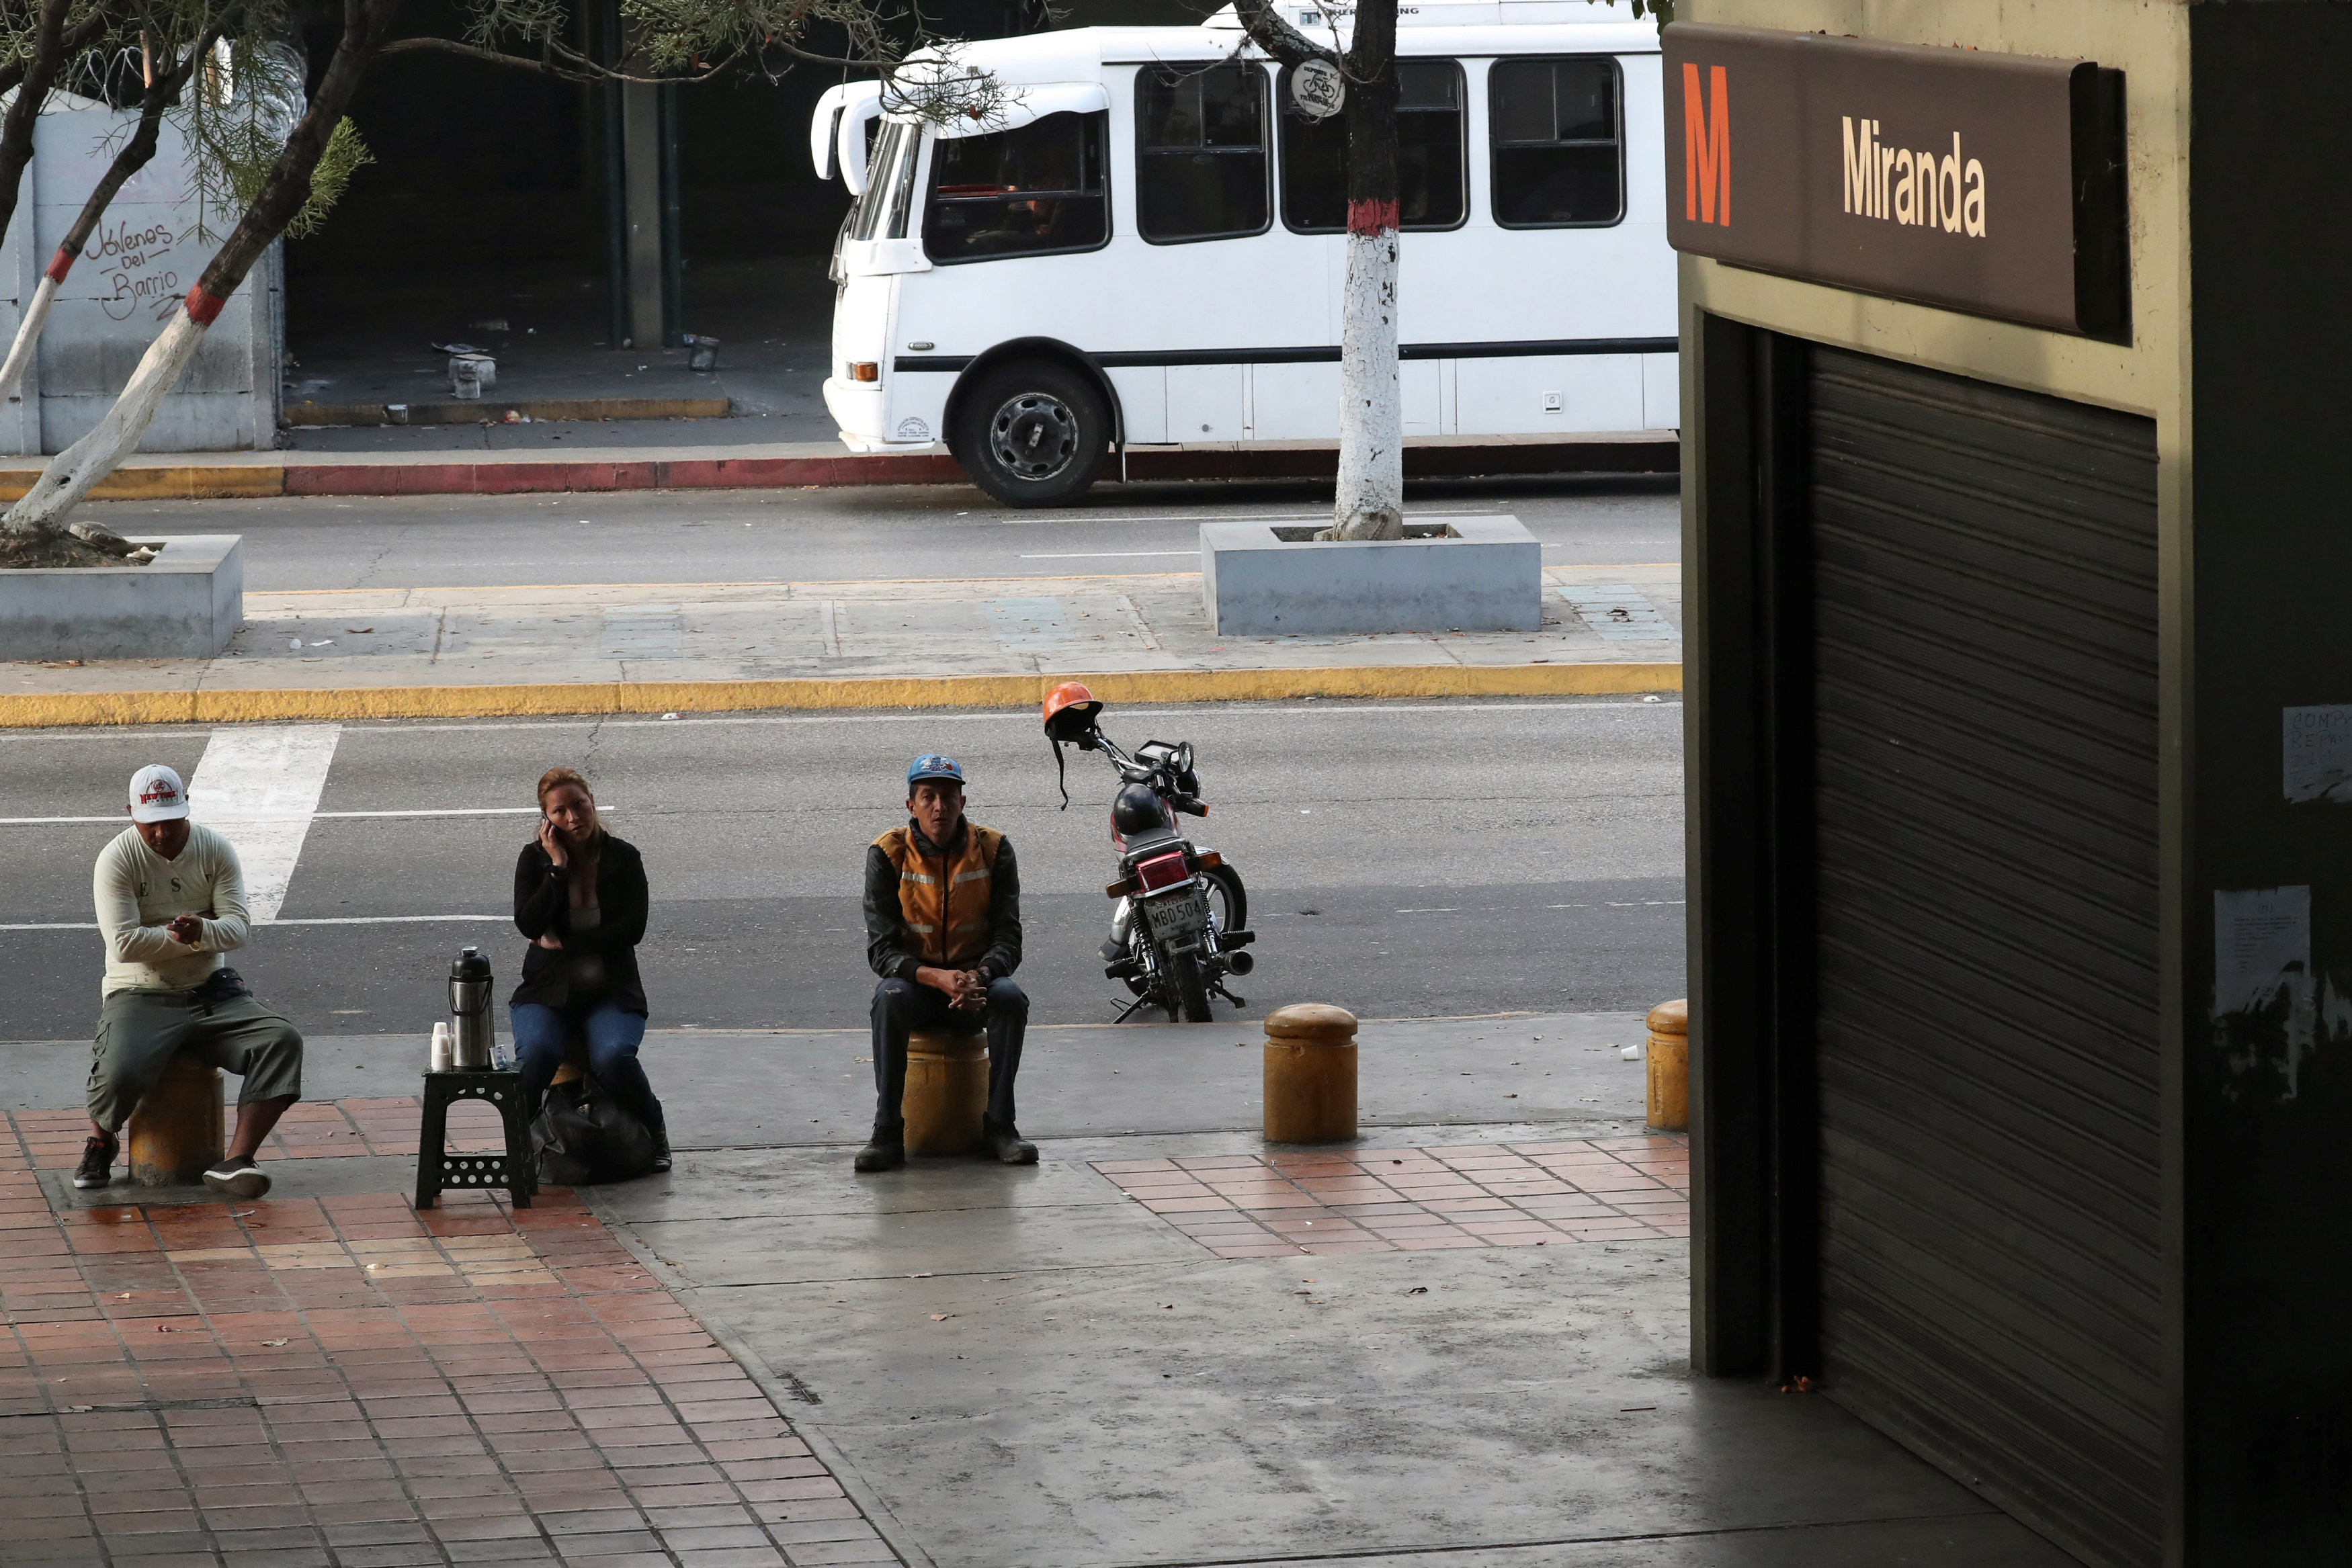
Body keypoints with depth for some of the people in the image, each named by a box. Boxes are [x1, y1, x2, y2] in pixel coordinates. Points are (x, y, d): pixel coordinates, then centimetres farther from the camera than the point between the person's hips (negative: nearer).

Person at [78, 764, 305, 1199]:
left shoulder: (215, 849, 3)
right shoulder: (117, 859, -8)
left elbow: (238, 927, -6)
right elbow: (124, 943, -17)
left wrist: (201, 931, -27)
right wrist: (186, 934, -13)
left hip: (210, 988, 4)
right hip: (141, 996, -4)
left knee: (282, 1042, -21)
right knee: (122, 1073, -33)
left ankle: (234, 1163, -23)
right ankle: (101, 1142, 4)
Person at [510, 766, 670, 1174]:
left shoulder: (623, 859, 3)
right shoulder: (535, 859, 3)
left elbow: (632, 929, -7)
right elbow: (528, 925, -11)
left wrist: (565, 944, -9)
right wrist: (558, 868, -14)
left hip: (611, 991, 0)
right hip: (548, 990, 0)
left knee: (613, 1057, -31)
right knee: (535, 1052, -33)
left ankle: (654, 1135, -4)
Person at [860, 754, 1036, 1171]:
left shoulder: (993, 850, -4)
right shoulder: (887, 855, -7)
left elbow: (1007, 940, -6)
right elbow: (881, 950, -12)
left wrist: (978, 976, -29)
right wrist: (938, 978, -30)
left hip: (975, 983, 1)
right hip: (916, 982, -1)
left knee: (1011, 997, -31)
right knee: (889, 997, -35)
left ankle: (999, 1126, -19)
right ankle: (888, 1132, -30)